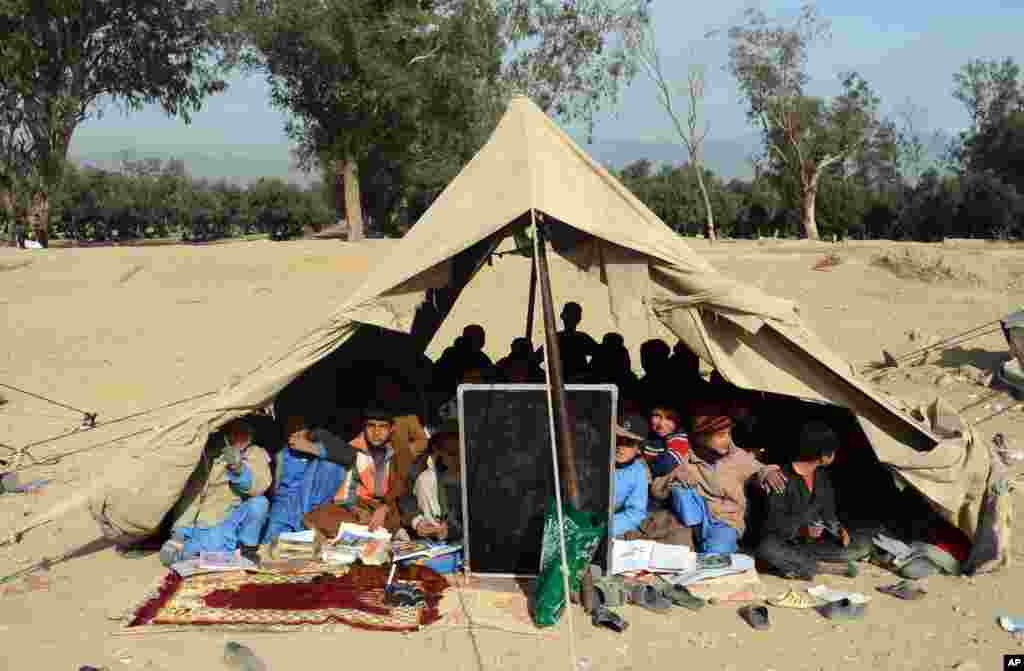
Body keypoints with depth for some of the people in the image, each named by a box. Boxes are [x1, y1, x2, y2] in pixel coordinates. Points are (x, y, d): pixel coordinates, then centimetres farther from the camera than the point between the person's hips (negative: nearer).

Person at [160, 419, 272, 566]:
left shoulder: (257, 455, -2)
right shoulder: (209, 455, -5)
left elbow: (258, 488, -20)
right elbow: (190, 496, -4)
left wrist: (239, 469, -38)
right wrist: (179, 532, -11)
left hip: (232, 521, 1)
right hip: (206, 521, -1)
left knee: (259, 503, -28)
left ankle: (248, 548, -6)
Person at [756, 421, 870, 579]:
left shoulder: (822, 477, 7)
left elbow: (828, 514, 13)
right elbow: (773, 523, -14)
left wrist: (839, 530, -8)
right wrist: (801, 530, -30)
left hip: (815, 542, 6)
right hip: (786, 544, -6)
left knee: (864, 545, -14)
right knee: (767, 548, -39)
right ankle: (827, 567, -29)